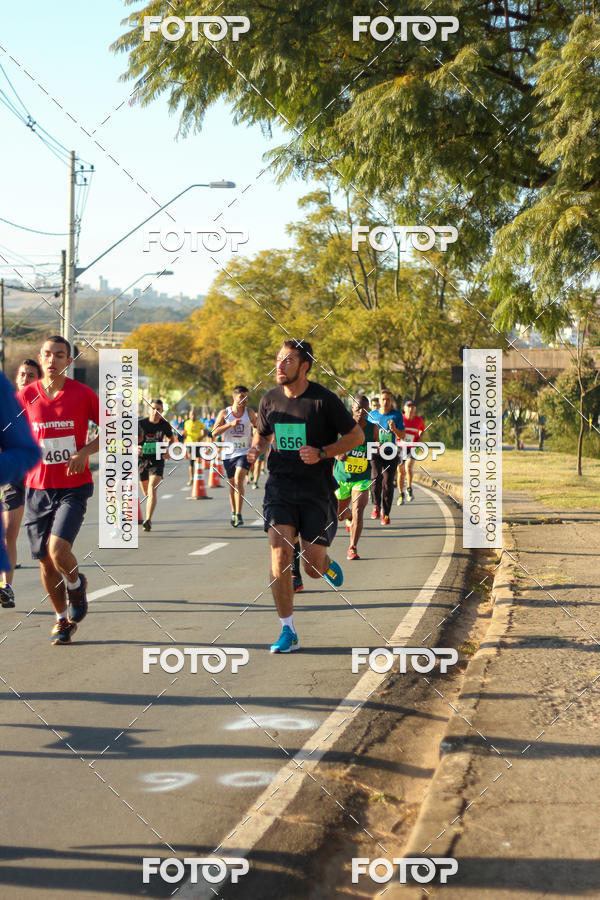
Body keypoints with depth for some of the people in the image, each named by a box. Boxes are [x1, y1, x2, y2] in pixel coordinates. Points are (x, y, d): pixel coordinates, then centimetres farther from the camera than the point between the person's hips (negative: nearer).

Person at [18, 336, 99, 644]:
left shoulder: (83, 394, -4)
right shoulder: (26, 396, 0)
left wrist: (85, 452, -10)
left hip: (74, 487, -3)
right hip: (37, 488, 3)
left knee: (58, 549, -20)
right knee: (45, 561, 6)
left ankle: (76, 584, 14)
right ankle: (63, 619, 26)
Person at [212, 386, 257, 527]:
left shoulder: (250, 412, 4)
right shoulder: (224, 413, 1)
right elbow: (214, 432, -7)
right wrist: (231, 424, -18)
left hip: (244, 453, -2)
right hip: (229, 454, 2)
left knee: (238, 480, -20)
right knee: (232, 484, 10)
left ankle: (238, 515, -20)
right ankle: (233, 513, 28)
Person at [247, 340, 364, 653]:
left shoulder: (324, 400, -8)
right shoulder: (269, 399, 5)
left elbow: (356, 436, -2)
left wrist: (321, 453, -15)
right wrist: (256, 448, -2)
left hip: (316, 489, -3)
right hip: (280, 485, 3)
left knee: (313, 567, -2)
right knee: (279, 554, -13)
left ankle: (328, 565, 39)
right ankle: (288, 632, -3)